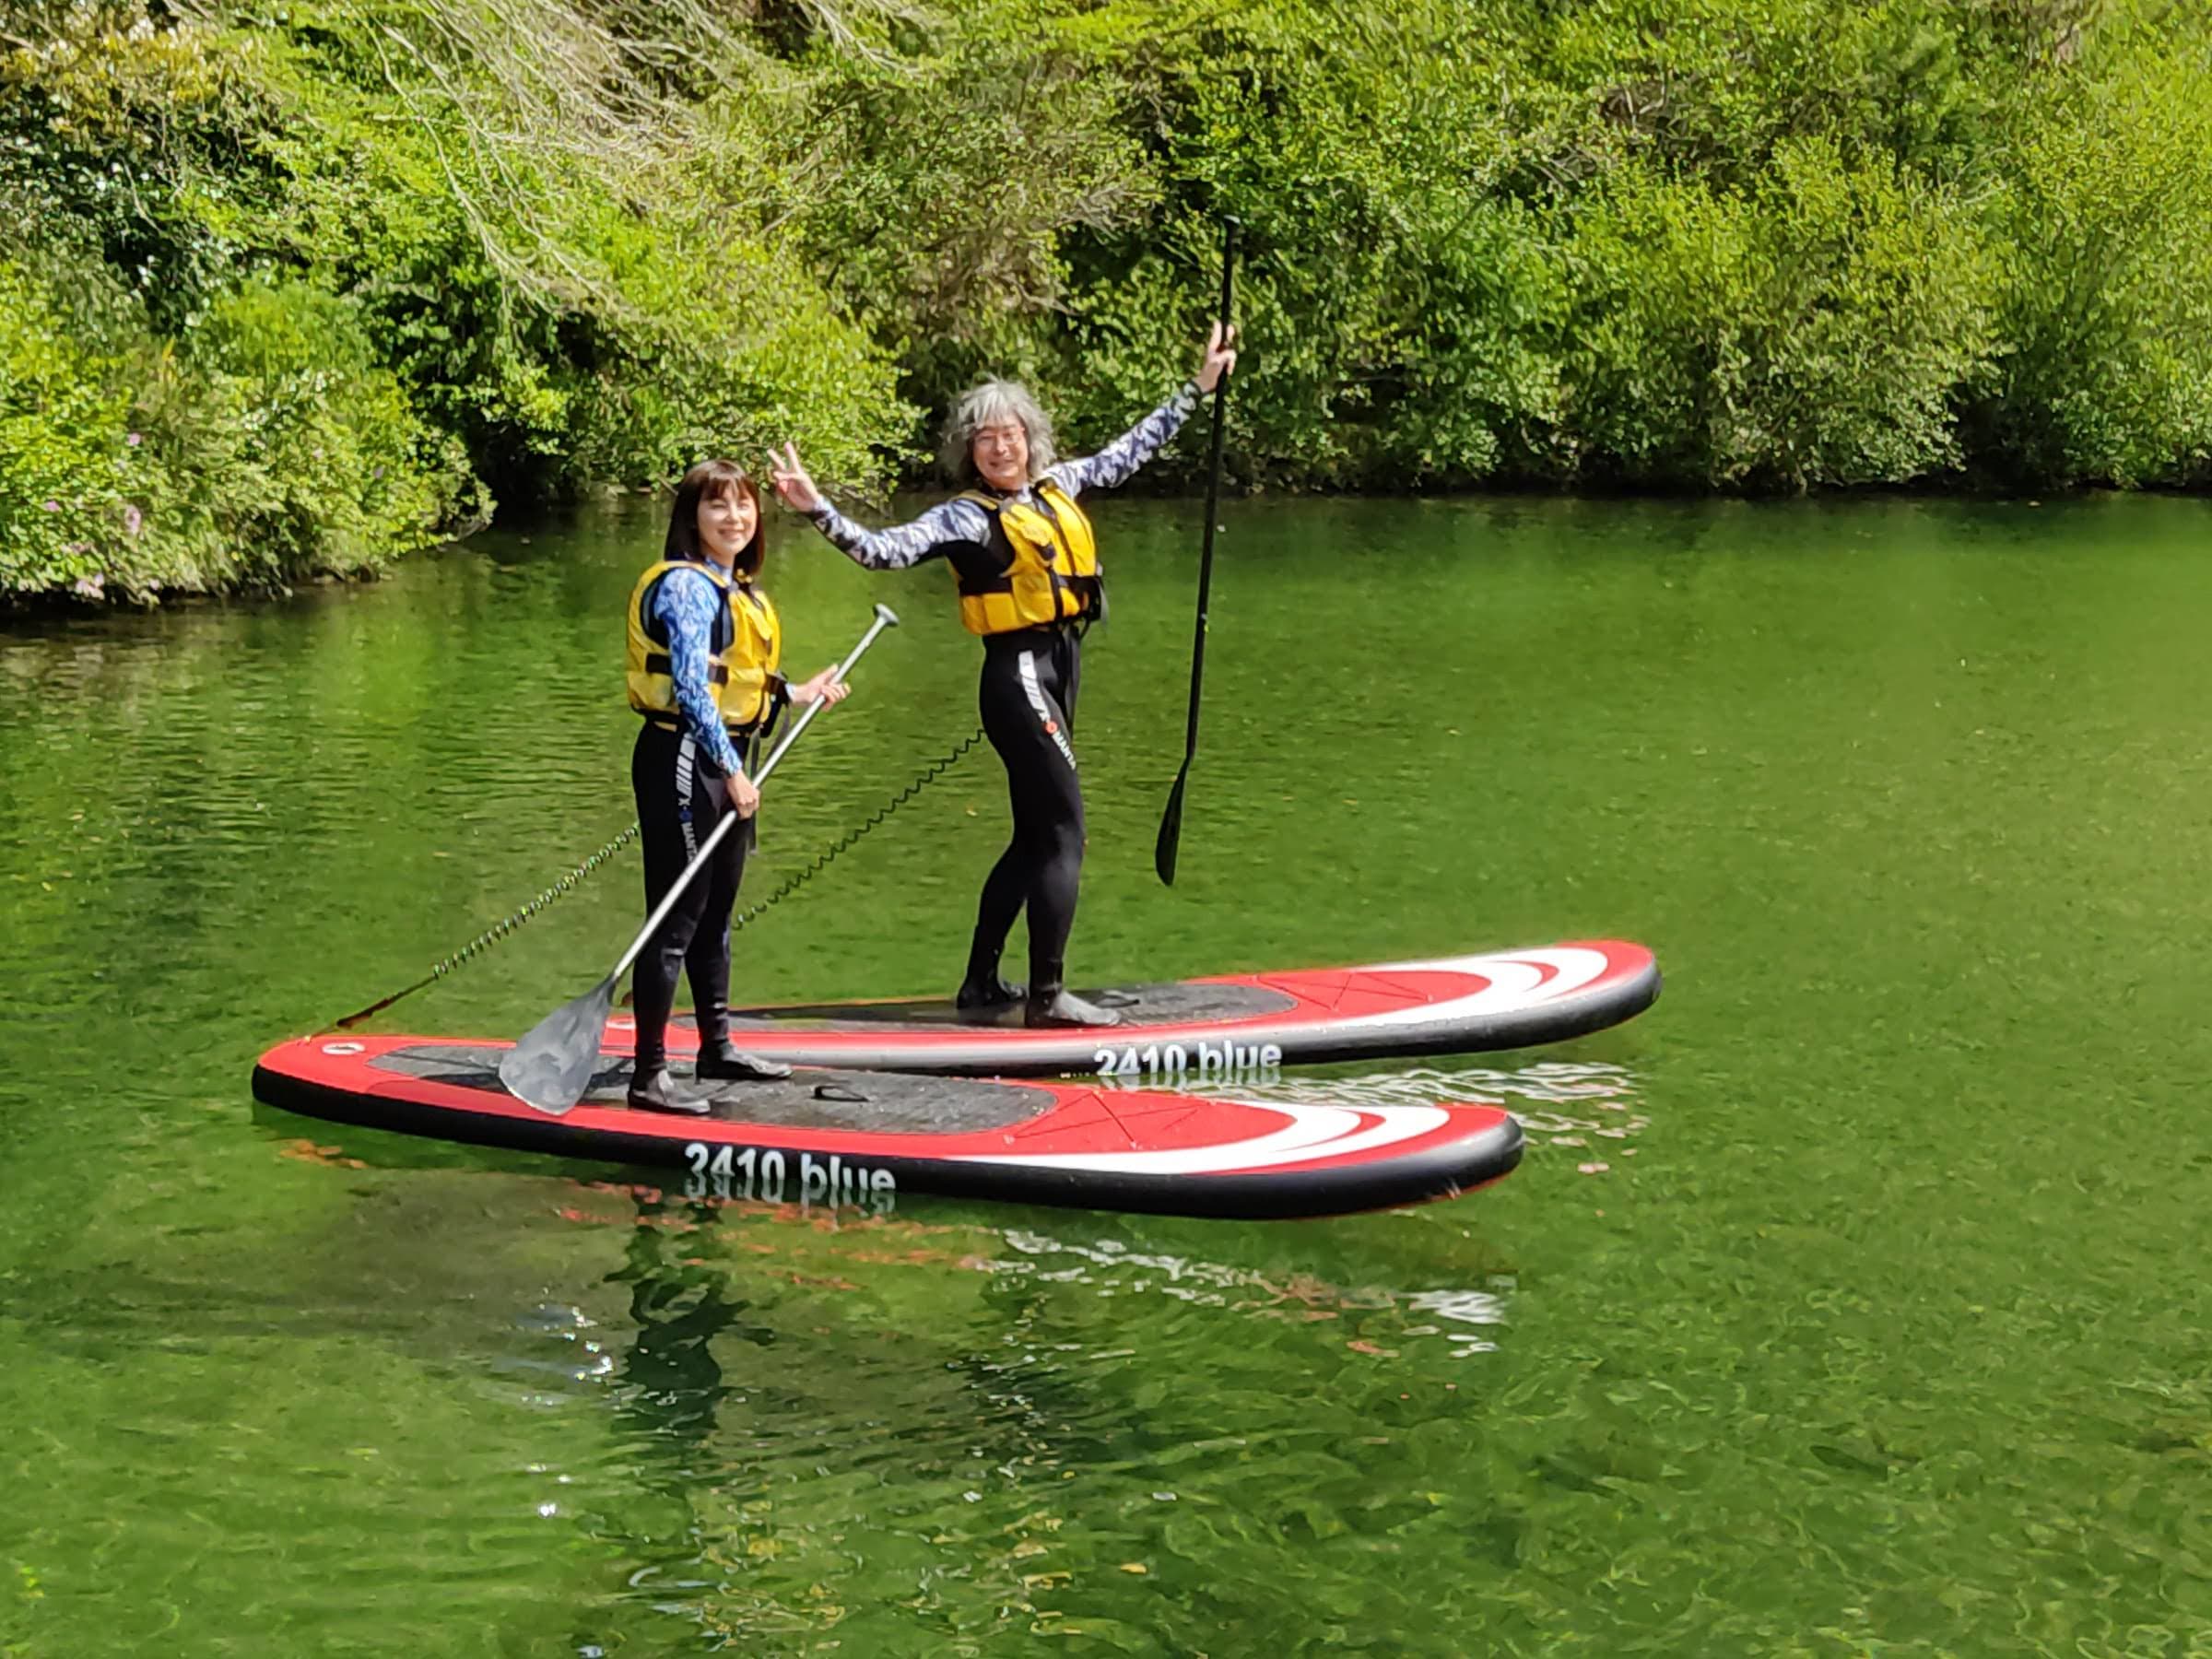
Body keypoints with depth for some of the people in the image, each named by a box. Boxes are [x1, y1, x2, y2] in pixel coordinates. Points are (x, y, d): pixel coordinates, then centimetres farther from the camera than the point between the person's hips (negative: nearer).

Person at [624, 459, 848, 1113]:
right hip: (683, 759, -10)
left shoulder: (738, 587, 14)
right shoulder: (686, 585, -15)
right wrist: (731, 771, -22)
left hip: (726, 761, 10)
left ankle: (717, 1047, 32)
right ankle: (649, 1075, -4)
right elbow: (691, 687, -21)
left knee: (715, 912, 19)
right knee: (676, 919, -8)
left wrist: (798, 693, 29)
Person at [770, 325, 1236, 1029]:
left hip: (1058, 672, 8)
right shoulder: (965, 516, -8)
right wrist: (817, 509, -32)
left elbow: (1129, 451, 24)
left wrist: (1198, 387, 30)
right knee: (1064, 833, -10)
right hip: (1019, 676, -8)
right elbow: (884, 549, -19)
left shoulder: (1057, 486, 12)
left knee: (1034, 839, 13)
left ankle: (980, 983, 21)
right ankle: (1047, 995, -7)